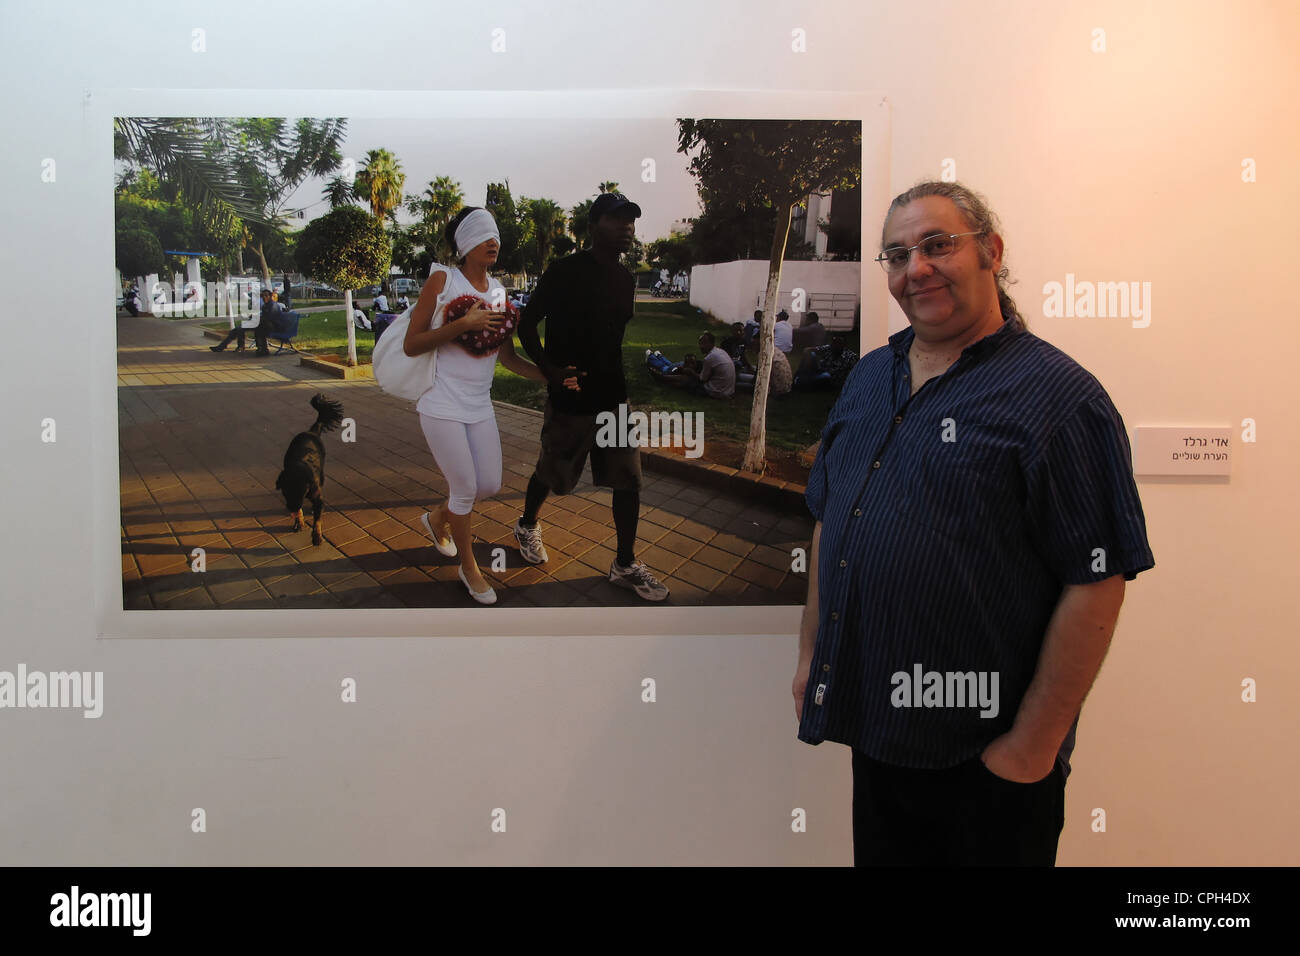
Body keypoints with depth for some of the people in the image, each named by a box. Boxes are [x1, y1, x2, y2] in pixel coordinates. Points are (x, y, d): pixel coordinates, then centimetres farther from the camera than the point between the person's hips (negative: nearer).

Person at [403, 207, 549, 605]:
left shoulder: (498, 291, 8)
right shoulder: (441, 280, -8)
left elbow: (508, 356, 8)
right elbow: (411, 345, -11)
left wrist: (550, 377, -7)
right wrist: (462, 324, -21)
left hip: (480, 405, 6)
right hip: (442, 404, -6)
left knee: (489, 485, 9)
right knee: (465, 488, -2)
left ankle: (437, 519, 41)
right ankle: (468, 567, 22)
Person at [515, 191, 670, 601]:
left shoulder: (626, 279, 8)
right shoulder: (564, 271, -11)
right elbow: (527, 324, -7)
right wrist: (548, 368, -18)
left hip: (616, 396, 5)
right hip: (570, 398, -5)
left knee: (629, 480, 2)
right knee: (552, 472, 12)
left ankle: (625, 565, 12)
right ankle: (527, 526, 42)